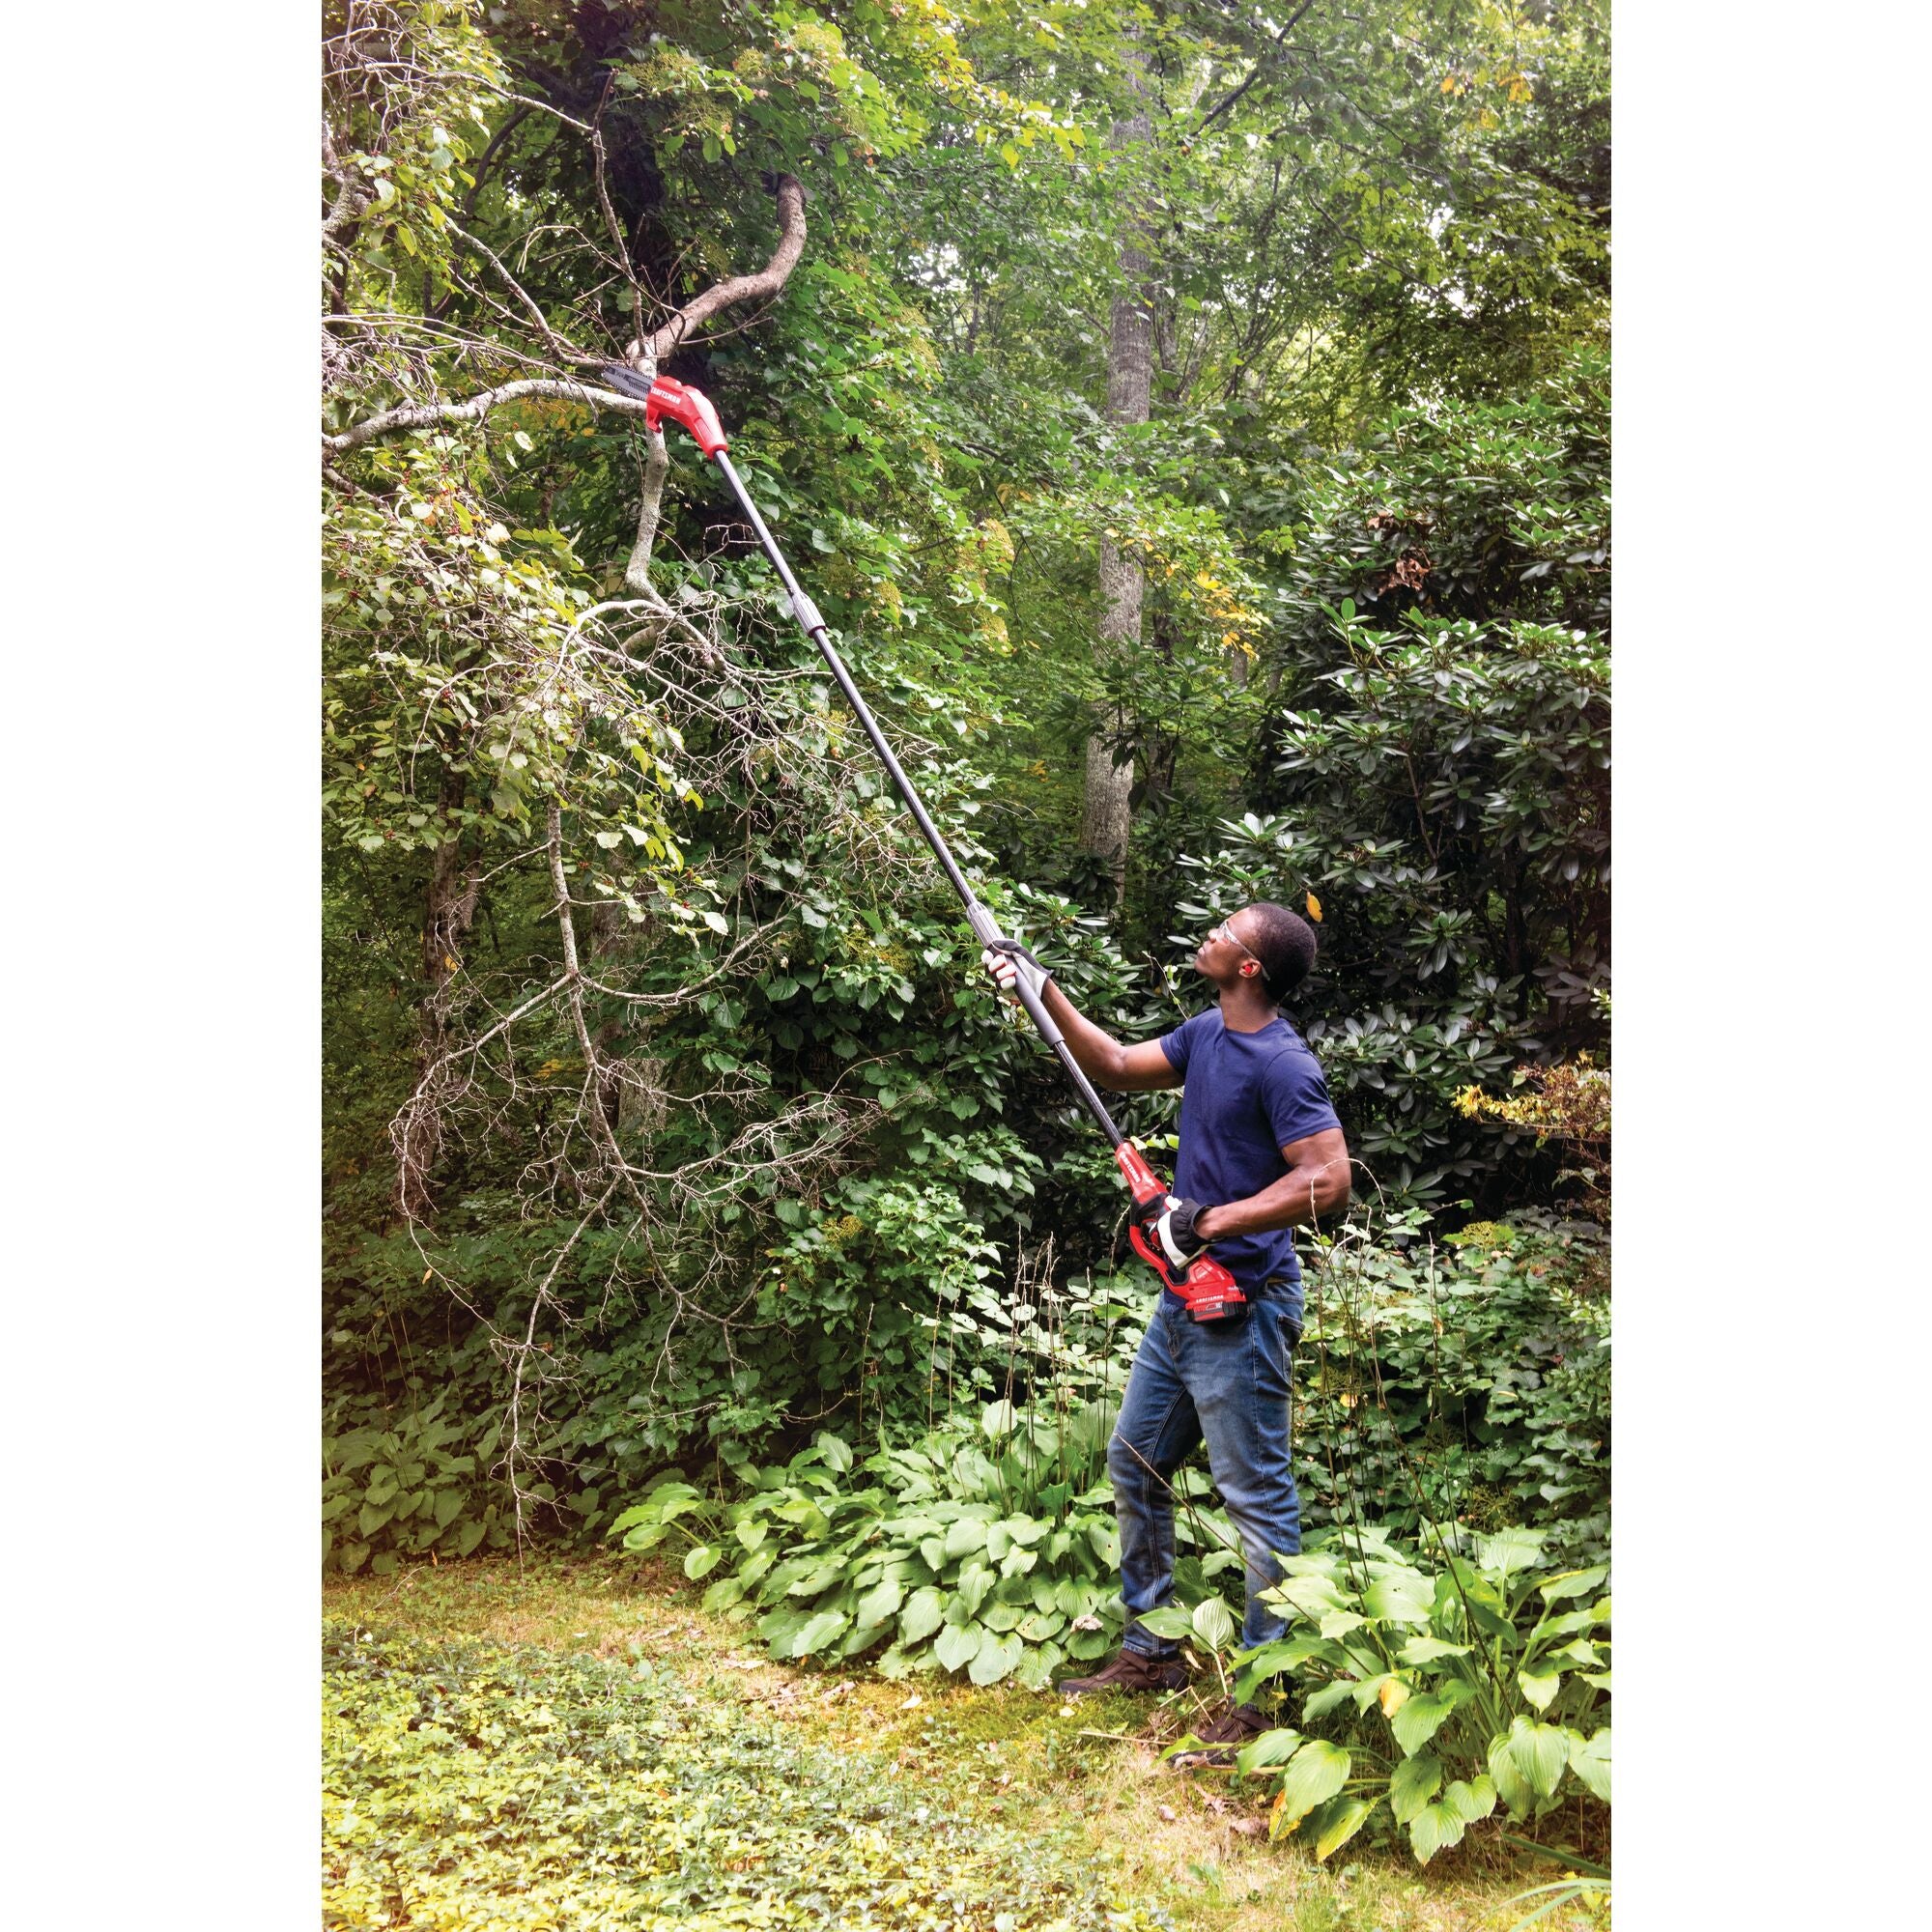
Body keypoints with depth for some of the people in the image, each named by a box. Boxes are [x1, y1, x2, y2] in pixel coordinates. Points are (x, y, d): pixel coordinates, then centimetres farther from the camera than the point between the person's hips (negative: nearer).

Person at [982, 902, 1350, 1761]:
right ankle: (1150, 1652, 32)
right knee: (1134, 1463, 17)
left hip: (1242, 1310, -10)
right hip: (1184, 1298, 10)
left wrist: (1209, 1222, -25)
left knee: (1257, 1496, 1)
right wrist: (1043, 989, 15)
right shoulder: (1205, 1034, 8)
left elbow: (1328, 1181, -26)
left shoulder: (1283, 1064, -19)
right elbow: (1117, 1067, 20)